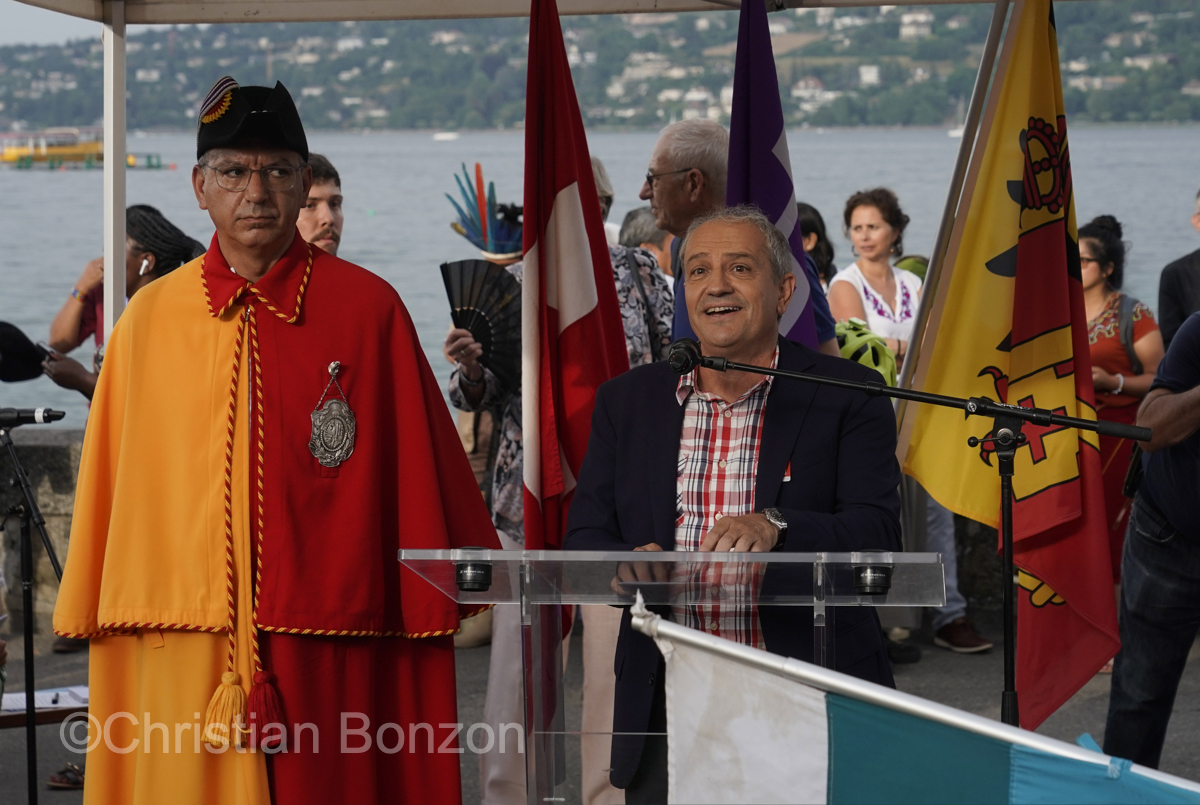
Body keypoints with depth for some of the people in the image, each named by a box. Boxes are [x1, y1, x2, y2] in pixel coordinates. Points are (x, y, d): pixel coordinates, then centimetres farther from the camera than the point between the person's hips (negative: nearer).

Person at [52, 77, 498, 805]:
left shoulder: (368, 309, 0)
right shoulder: (150, 319, 6)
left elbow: (421, 475, 3)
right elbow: (115, 486, 11)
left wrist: (430, 605, 2)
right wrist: (103, 623, 10)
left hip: (328, 650, -2)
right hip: (183, 642, 2)